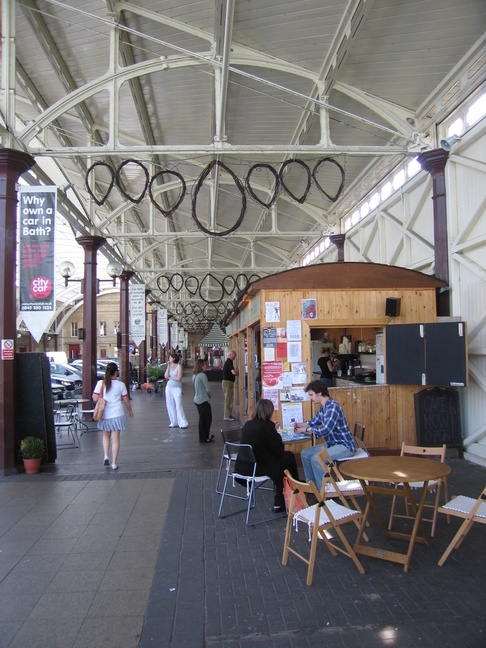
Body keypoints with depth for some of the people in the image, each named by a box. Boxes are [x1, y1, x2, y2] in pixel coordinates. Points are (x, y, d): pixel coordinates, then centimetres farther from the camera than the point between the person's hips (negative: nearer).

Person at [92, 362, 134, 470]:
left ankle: (106, 456, 11)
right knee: (115, 439, 5)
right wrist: (130, 411, 15)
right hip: (117, 414, -2)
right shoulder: (120, 385, -7)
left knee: (106, 435, 24)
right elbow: (126, 400, -1)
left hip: (104, 415, 2)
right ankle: (114, 463, 7)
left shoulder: (100, 383, -5)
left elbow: (95, 398, -6)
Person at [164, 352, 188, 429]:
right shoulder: (170, 366, 7)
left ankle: (183, 423, 0)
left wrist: (170, 377, -5)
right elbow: (166, 376, -2)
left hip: (177, 388, -6)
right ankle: (174, 422, 19)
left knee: (178, 405, -7)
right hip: (169, 387, 6)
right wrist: (168, 366, -6)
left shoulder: (179, 366, -10)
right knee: (170, 405, 8)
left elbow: (178, 378, -17)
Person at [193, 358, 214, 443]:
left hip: (197, 400, 8)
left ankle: (203, 437, 23)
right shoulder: (202, 375, -18)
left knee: (202, 419, 15)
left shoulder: (194, 375, 8)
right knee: (208, 418, 5)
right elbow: (208, 389, -17)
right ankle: (205, 438, 10)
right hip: (203, 400, -8)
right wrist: (210, 395, 4)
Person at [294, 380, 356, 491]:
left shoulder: (333, 406, -23)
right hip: (332, 444, 10)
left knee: (316, 458, -25)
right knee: (305, 453, 8)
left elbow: (325, 430, -30)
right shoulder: (323, 408, 7)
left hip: (345, 446, -10)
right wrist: (297, 425, 8)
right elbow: (314, 422, 21)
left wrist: (306, 430, -16)